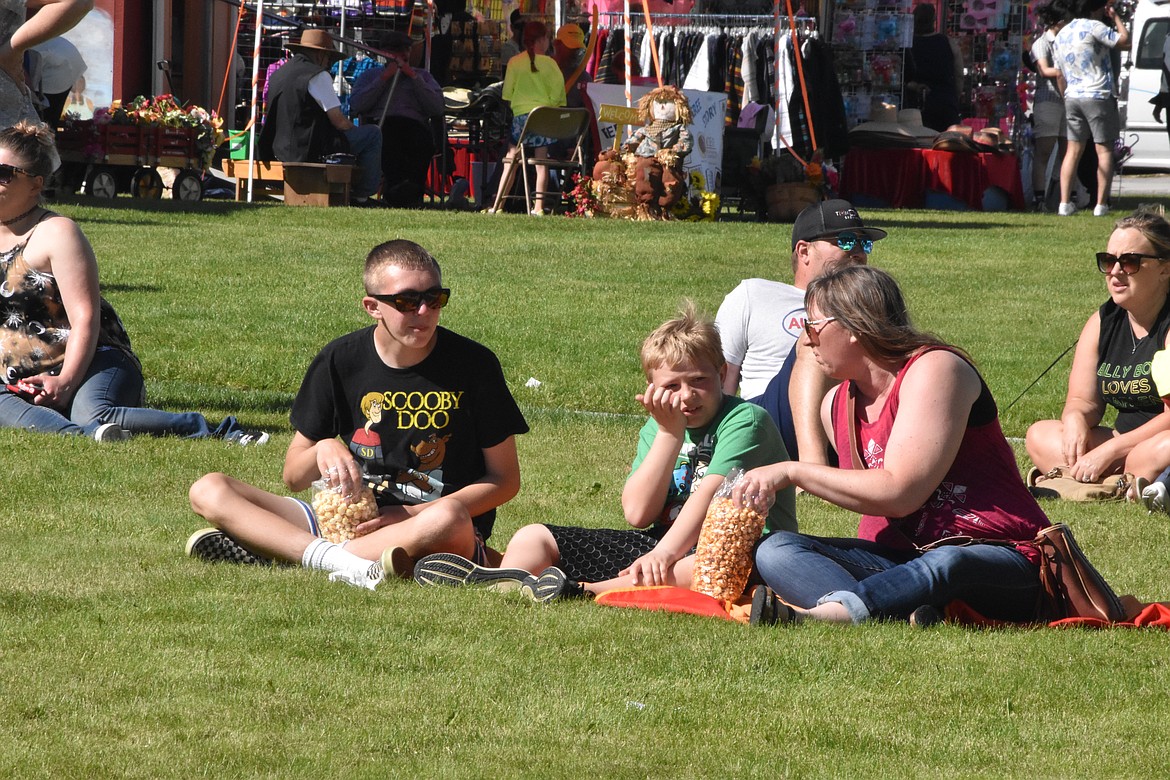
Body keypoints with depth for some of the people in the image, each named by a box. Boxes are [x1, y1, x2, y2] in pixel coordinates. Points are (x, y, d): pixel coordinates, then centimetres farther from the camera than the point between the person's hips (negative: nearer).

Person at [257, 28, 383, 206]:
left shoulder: (278, 74, 11)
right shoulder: (318, 76, -14)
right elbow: (339, 122, -13)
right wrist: (354, 129, 10)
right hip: (311, 151, -9)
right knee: (373, 133, 4)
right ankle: (361, 195, 6)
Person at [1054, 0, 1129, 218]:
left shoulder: (1062, 34, 14)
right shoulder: (1093, 27, -11)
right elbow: (1125, 42, -10)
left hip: (1072, 96, 7)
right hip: (1097, 96, -7)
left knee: (1073, 150, 8)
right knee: (1104, 150, 0)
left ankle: (1064, 203, 1)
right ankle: (1101, 204, -5)